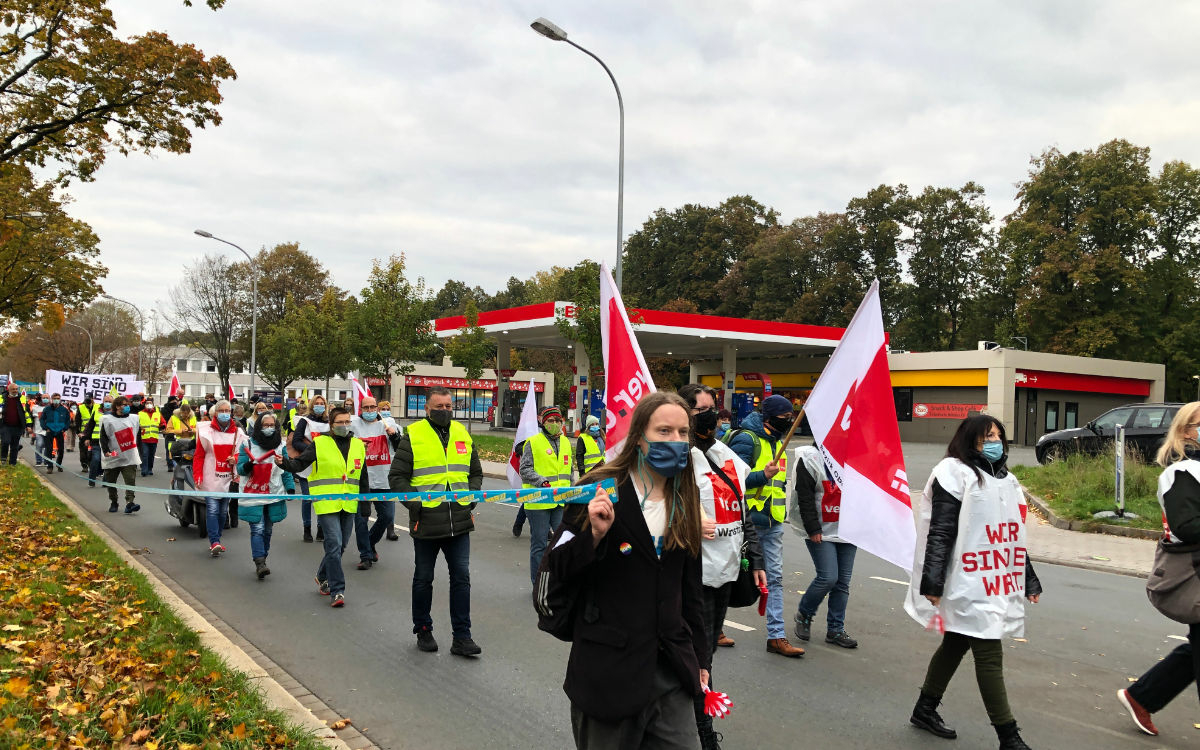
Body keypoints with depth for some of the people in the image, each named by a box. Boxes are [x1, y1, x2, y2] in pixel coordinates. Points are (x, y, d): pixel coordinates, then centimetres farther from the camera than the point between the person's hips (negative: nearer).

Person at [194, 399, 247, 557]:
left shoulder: (237, 432, 7)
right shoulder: (206, 431, -1)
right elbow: (198, 456, -1)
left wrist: (235, 460, -9)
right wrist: (197, 477, -8)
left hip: (228, 479, 4)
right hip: (210, 478, -4)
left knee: (223, 512, 10)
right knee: (212, 510, -13)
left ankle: (215, 542, 21)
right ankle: (215, 542, -16)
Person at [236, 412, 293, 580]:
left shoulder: (280, 445, 9)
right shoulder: (248, 444, 2)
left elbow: (287, 470, 11)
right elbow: (240, 468, 1)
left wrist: (290, 487, 0)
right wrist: (247, 467, -22)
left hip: (274, 494, 3)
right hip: (253, 494, -3)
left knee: (267, 530, 7)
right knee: (257, 529, -13)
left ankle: (261, 562, 17)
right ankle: (260, 563, -18)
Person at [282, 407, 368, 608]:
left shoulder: (358, 445, 11)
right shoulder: (319, 443, -2)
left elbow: (363, 477, 18)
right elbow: (300, 464, -9)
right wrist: (285, 462, -30)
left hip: (349, 505, 5)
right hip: (326, 503, -5)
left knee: (341, 545, 13)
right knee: (334, 545, -10)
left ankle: (323, 577, 37)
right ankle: (337, 591, -4)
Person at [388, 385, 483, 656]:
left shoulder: (463, 434, 9)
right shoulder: (413, 436, -4)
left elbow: (476, 473, 19)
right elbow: (396, 476, -4)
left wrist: (471, 499, 4)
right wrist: (414, 504, -13)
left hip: (459, 522, 3)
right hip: (426, 522, -3)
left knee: (461, 577, 3)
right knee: (423, 579, 11)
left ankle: (461, 637, 10)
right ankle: (423, 631, 27)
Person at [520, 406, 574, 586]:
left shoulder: (565, 442, 14)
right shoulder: (533, 442, -5)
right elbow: (525, 470, -10)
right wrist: (541, 481, -23)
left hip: (560, 502, 5)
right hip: (538, 502, -5)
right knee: (539, 544, 2)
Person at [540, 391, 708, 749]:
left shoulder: (685, 502, 8)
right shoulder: (601, 492, -9)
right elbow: (555, 570, -8)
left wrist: (700, 657, 17)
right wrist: (594, 534, -24)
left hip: (672, 672, 5)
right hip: (608, 672, -4)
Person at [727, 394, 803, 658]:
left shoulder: (775, 440, 16)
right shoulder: (746, 439, -12)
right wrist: (764, 475, -29)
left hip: (773, 522, 8)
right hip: (749, 520, -8)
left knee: (775, 577, 5)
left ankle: (776, 636, 8)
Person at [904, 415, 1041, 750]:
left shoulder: (1006, 479, 17)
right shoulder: (955, 474, -10)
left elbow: (1015, 535, 24)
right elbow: (940, 533, -14)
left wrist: (1030, 582, 25)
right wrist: (932, 585, -18)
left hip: (999, 585, 9)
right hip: (969, 586, -8)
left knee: (956, 645, 16)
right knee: (990, 655, -6)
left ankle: (925, 710, 30)